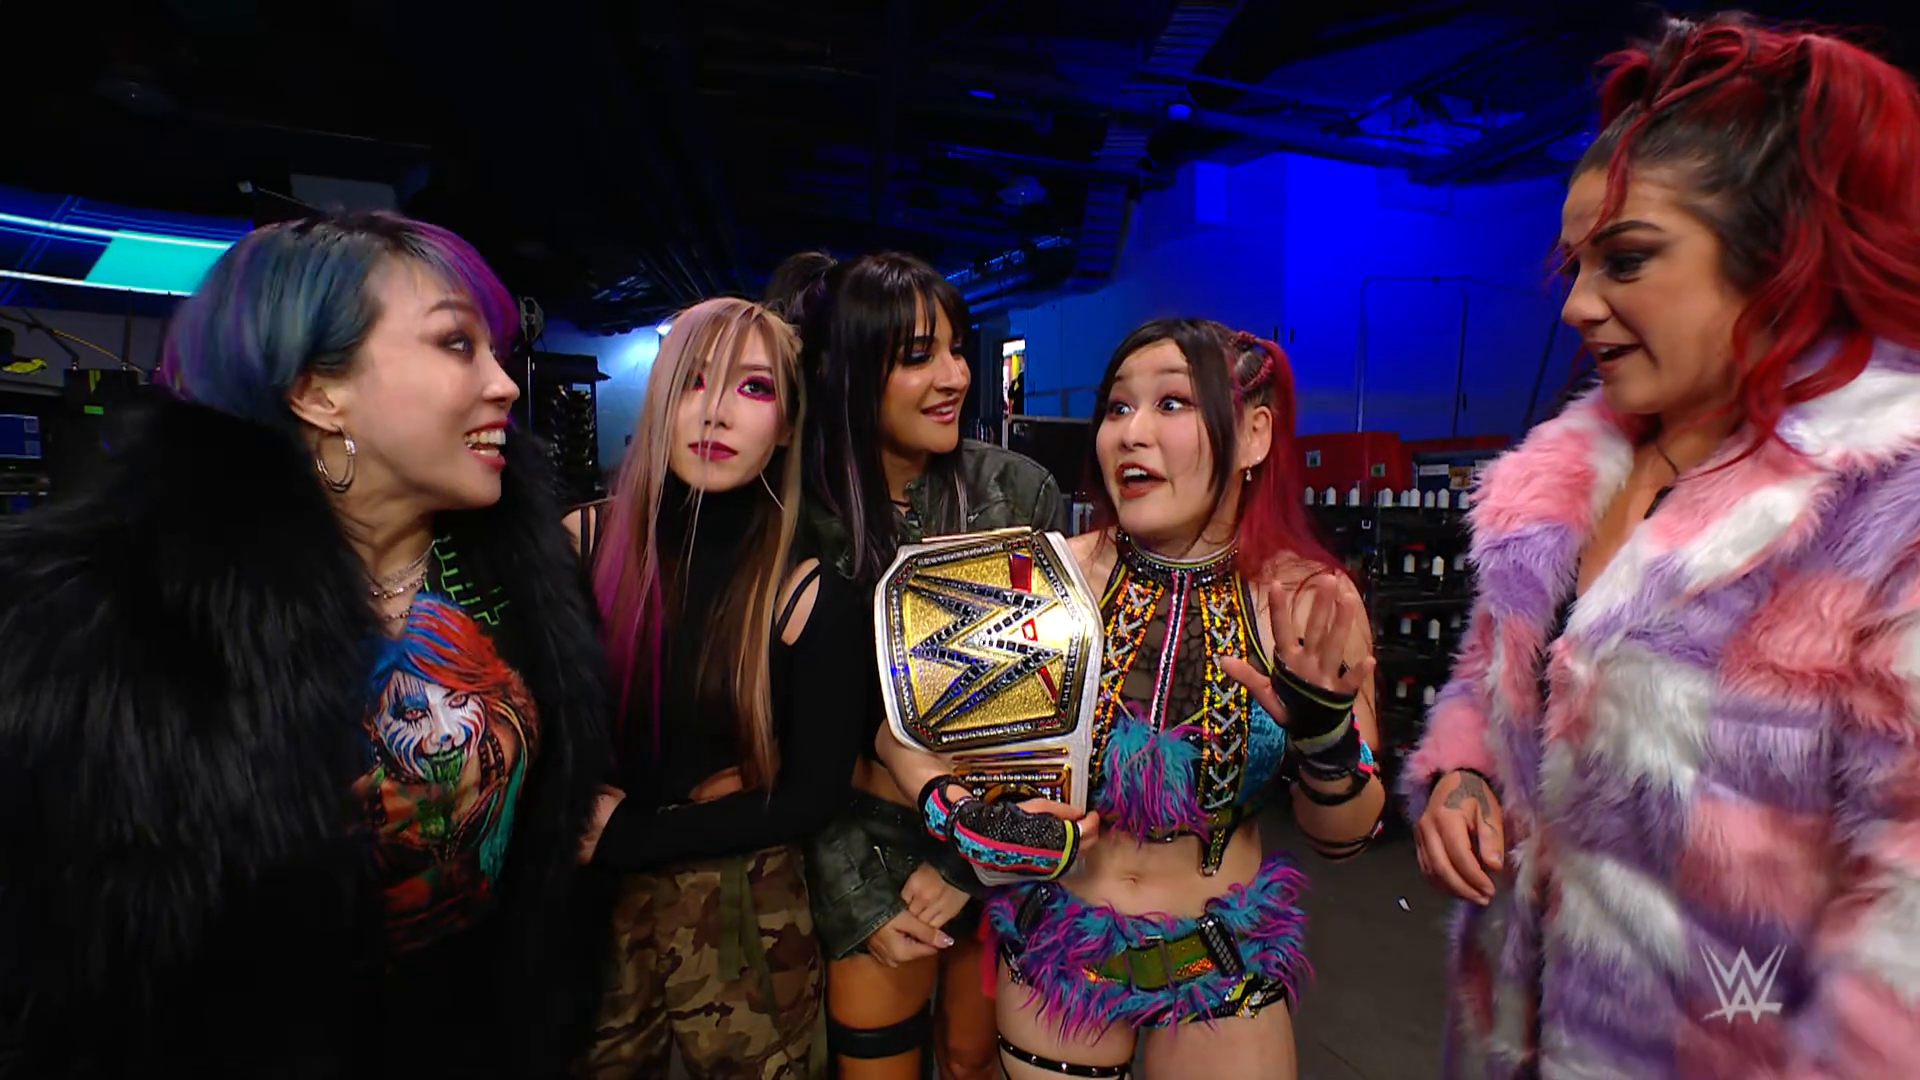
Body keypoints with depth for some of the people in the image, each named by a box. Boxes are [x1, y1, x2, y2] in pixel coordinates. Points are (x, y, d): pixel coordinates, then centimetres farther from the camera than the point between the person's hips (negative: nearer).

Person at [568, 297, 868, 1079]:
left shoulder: (813, 594, -16)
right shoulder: (581, 544, -10)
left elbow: (814, 796, -13)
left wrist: (626, 837, -15)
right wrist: (577, 810, -15)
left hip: (742, 916, -2)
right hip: (590, 903, 2)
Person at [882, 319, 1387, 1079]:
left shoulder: (1308, 603, -15)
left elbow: (1343, 836, -8)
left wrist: (1326, 738, -27)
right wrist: (961, 818, -24)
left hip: (1226, 967, 1)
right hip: (1054, 953, 0)